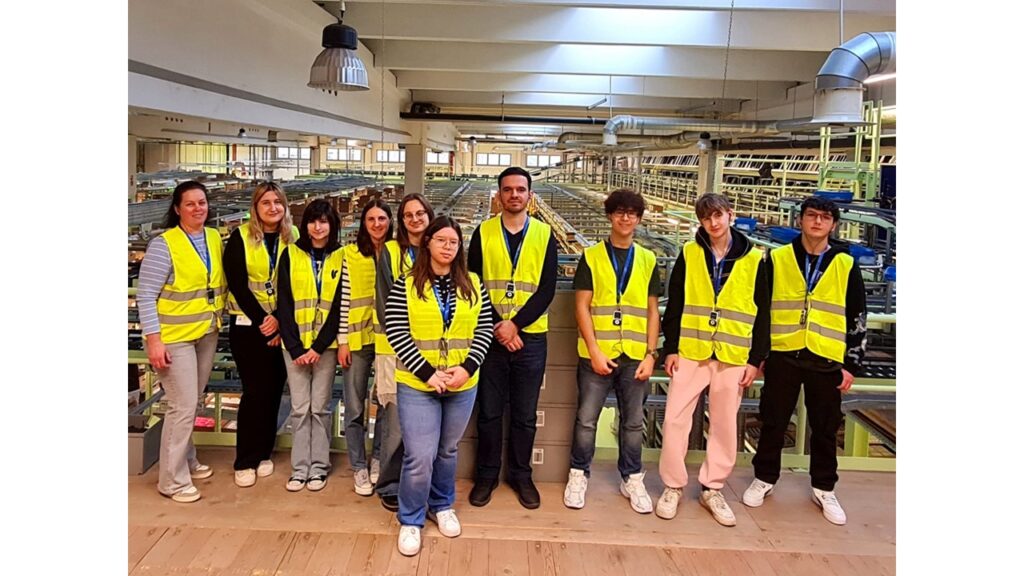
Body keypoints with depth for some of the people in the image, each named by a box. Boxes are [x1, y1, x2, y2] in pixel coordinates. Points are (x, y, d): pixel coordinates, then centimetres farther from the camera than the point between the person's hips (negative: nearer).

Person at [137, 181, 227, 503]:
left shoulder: (215, 238, 5)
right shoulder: (164, 244, -14)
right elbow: (146, 296, -15)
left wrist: (219, 319, 9)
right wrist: (153, 340, -19)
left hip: (207, 334, 6)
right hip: (174, 336, -6)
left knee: (193, 403, 17)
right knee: (183, 407, -5)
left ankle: (187, 461, 34)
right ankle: (172, 481, 8)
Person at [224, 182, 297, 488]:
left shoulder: (292, 238, 3)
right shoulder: (240, 237, -4)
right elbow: (237, 283, -8)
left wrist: (279, 320, -9)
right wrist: (261, 319, -14)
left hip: (282, 325, 3)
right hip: (247, 324, -2)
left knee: (274, 389, 5)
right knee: (255, 390, -3)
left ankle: (264, 453, 20)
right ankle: (245, 461, 8)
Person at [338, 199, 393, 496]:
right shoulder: (351, 254, 0)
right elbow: (344, 299, -1)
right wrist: (342, 340, -4)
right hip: (357, 338, -1)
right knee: (355, 407, 5)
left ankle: (378, 459, 27)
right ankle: (359, 467, 18)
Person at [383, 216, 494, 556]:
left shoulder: (473, 284, 5)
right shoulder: (406, 285, -4)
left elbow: (484, 328, 2)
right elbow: (396, 332, -9)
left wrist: (467, 368, -12)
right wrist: (427, 373, -16)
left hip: (463, 385, 3)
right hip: (417, 384, -3)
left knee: (447, 451, 18)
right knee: (420, 457, -5)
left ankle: (441, 506, 39)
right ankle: (410, 520, 16)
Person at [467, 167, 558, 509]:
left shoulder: (545, 235, 3)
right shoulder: (483, 233, 2)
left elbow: (547, 289, -4)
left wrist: (515, 324, -15)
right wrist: (497, 327, -12)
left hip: (531, 337, 0)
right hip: (491, 336, 0)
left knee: (525, 414, 10)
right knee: (489, 411, 8)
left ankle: (521, 475, 25)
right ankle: (486, 475, 23)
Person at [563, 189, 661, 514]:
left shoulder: (648, 261, 9)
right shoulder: (591, 257, 2)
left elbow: (652, 312, 9)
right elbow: (582, 307, -2)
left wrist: (651, 354, 0)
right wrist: (594, 351, -10)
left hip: (635, 355, 2)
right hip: (596, 353, -2)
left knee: (633, 422, 10)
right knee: (586, 419, 3)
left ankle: (632, 479, 25)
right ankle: (578, 475, 20)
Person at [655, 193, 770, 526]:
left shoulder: (754, 260, 2)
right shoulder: (689, 254, 2)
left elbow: (762, 315, 3)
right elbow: (674, 305, 3)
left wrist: (755, 360, 0)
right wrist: (671, 348, -2)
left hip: (733, 357, 0)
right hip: (690, 352, 0)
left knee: (724, 425, 8)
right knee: (675, 419, -1)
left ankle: (712, 489, 23)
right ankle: (673, 486, 15)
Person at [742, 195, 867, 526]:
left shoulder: (846, 265, 4)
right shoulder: (777, 259, 2)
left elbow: (858, 319, 6)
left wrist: (852, 364, 3)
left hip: (827, 361, 1)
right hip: (782, 356, 0)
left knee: (825, 428, 10)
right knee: (773, 423, 9)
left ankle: (824, 489, 27)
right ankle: (764, 479, 26)